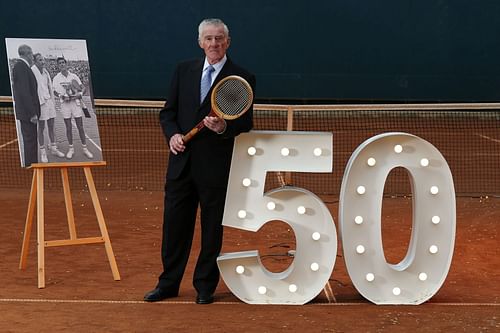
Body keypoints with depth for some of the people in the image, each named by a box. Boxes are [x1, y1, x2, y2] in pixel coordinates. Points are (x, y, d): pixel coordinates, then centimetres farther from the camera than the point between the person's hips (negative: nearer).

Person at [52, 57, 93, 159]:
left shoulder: (74, 76, 4)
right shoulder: (56, 78, 2)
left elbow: (82, 88, 7)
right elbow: (55, 92, 3)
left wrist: (79, 95, -12)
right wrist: (62, 96, -14)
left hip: (76, 102, 0)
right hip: (64, 103, 0)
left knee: (80, 126, 1)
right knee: (68, 127, 4)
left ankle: (84, 148, 8)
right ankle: (71, 148, 13)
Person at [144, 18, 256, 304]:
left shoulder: (242, 78, -3)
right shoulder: (184, 71, 9)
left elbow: (247, 123, -3)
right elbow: (168, 112, 13)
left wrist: (224, 127, -22)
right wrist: (172, 134, -6)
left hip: (216, 168, -3)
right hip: (182, 163, 4)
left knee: (212, 229, 6)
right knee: (174, 225, 10)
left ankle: (205, 286, 20)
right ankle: (168, 284, 23)